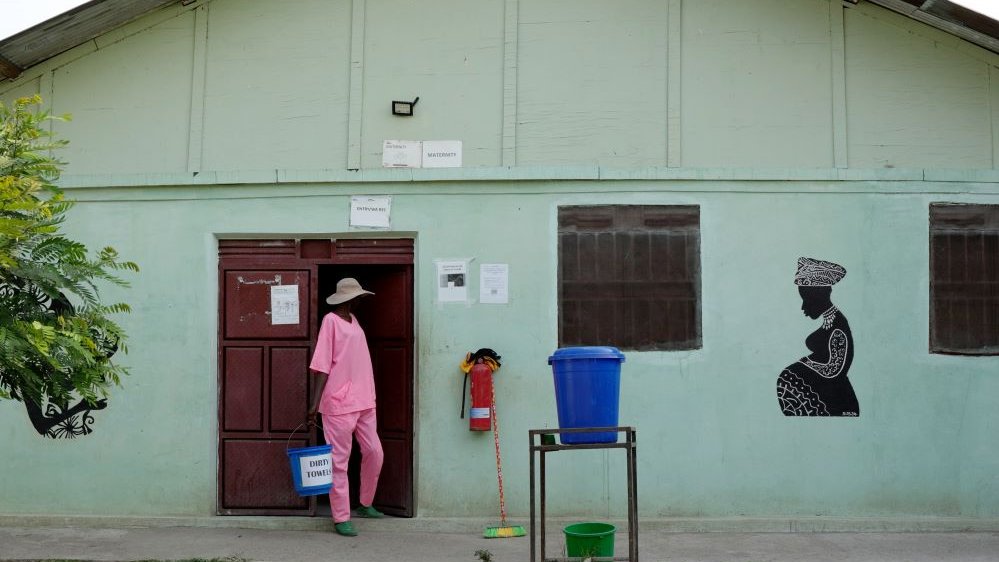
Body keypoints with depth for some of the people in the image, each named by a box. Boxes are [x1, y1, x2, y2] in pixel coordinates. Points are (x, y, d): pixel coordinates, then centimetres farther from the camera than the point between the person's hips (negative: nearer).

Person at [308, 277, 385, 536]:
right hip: (339, 403, -8)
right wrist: (315, 403, -18)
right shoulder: (331, 321, -10)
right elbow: (322, 366, -14)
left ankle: (365, 504, 30)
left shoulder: (353, 321, 15)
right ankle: (341, 518, 6)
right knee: (339, 462, -1)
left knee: (374, 452, 12)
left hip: (363, 401, 8)